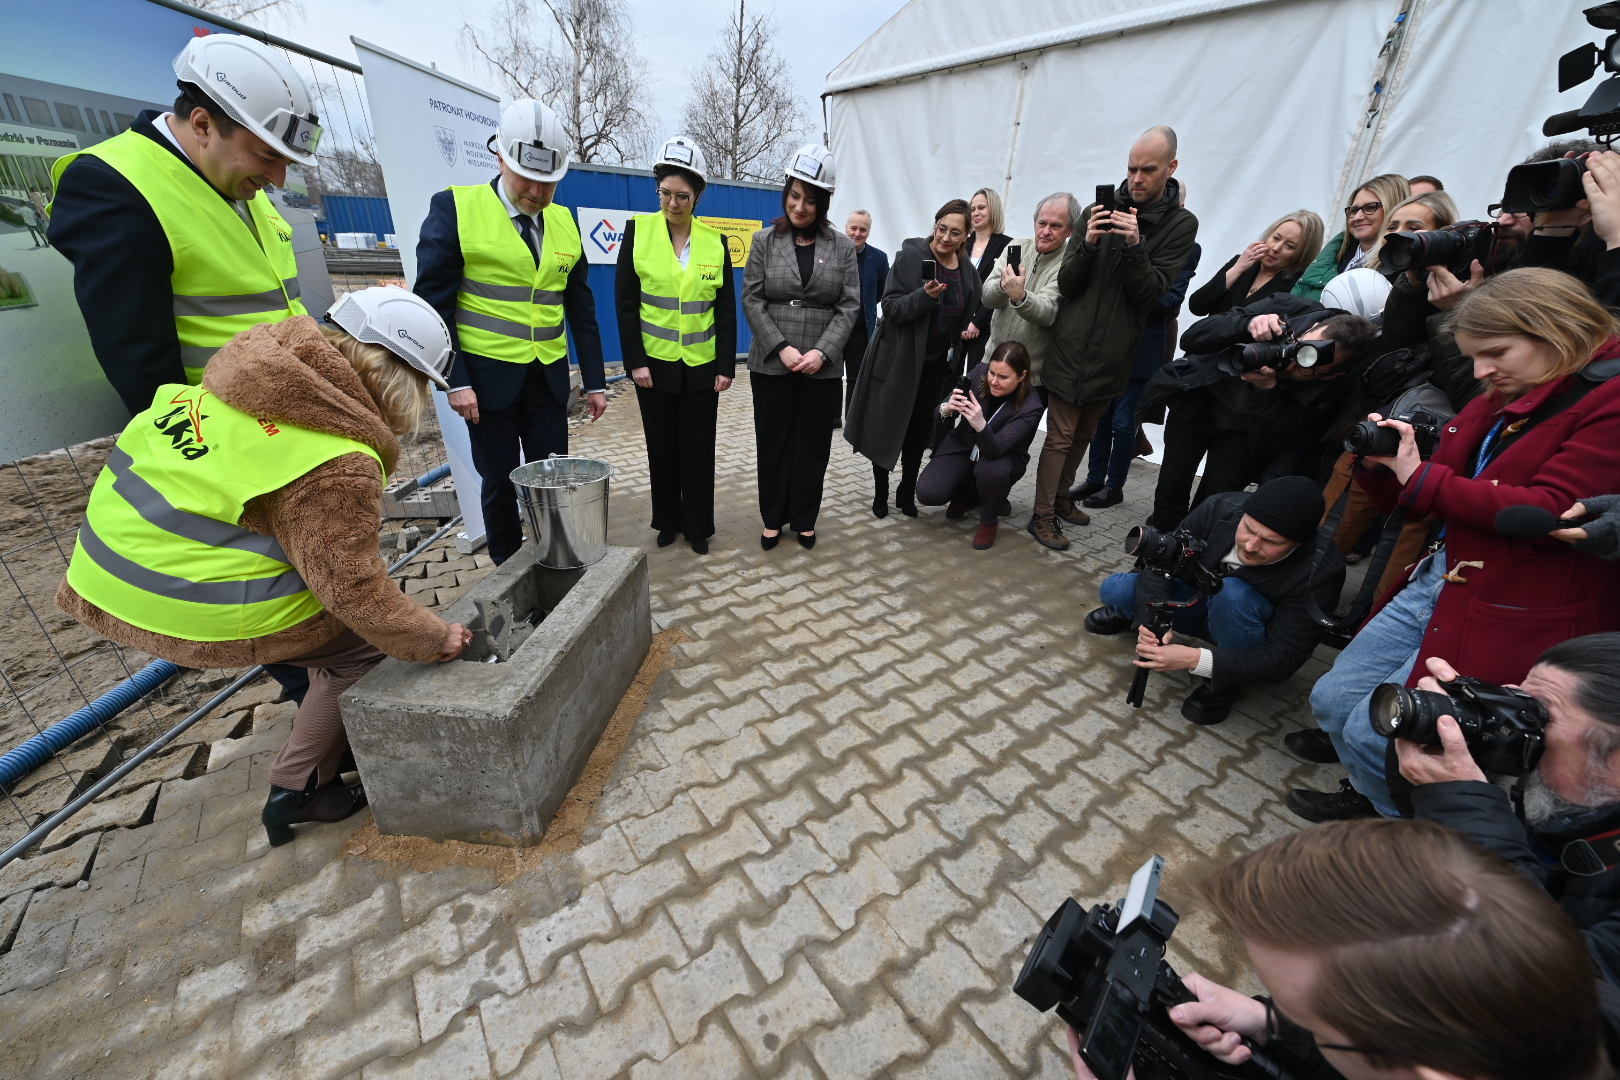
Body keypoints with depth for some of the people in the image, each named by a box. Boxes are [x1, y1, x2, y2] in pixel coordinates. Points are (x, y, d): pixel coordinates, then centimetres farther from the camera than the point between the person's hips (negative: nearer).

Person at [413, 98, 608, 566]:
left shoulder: (565, 221, 8)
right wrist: (456, 381, -13)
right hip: (488, 374, -3)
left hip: (549, 378, 3)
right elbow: (434, 302, -6)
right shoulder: (455, 208, -4)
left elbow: (581, 307, 9)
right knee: (499, 480, 7)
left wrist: (596, 381, 5)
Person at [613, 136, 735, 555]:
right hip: (654, 364, 0)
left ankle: (698, 526, 18)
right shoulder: (638, 230, -1)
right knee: (661, 447, 9)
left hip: (701, 366, 1)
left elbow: (727, 309, 3)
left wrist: (726, 365, -4)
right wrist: (635, 360, -10)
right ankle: (668, 521, 25)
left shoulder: (715, 241, 3)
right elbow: (625, 301, -3)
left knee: (697, 449, 5)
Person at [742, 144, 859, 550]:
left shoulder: (842, 247, 5)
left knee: (813, 444, 6)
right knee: (773, 443, 7)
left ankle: (804, 519, 22)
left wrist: (821, 352, -13)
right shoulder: (765, 241, 5)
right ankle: (773, 518, 22)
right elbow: (752, 299, -1)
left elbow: (849, 307, 0)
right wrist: (781, 348, -13)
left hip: (822, 367, 0)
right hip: (771, 364, 0)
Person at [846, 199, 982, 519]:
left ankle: (907, 492, 27)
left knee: (919, 431, 11)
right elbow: (891, 307, -17)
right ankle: (880, 492, 21)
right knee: (887, 428, 4)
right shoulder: (911, 255, -11)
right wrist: (925, 295, -31)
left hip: (935, 364, 4)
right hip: (898, 361, -4)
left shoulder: (968, 269, 5)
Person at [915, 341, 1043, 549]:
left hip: (1004, 457, -2)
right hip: (963, 446, 3)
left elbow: (996, 449, -34)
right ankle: (966, 494, 16)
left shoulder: (1030, 406, -26)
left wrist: (981, 426, -55)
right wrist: (946, 409, -39)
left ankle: (988, 521, -7)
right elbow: (941, 411, -14)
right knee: (927, 493, -20)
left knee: (990, 470, -40)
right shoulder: (979, 373, -17)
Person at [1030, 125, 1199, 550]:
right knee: (1060, 437, -2)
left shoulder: (1181, 224, 1)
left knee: (1084, 434, 15)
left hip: (1113, 353, 2)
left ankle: (1061, 498, 32)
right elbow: (1066, 284, -2)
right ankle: (1042, 515, 7)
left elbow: (1151, 293, -8)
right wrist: (1088, 244, -20)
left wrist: (1134, 245, -22)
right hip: (1072, 347, -2)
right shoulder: (1100, 212, 2)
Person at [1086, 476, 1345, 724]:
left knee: (1231, 593, -36)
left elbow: (1283, 659, -29)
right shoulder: (1219, 509, -25)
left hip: (1253, 642, -3)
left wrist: (1195, 659, -41)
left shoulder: (1321, 571, -31)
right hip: (1200, 600, 3)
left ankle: (1227, 683, -10)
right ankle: (1134, 614, 20)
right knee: (1114, 589, -19)